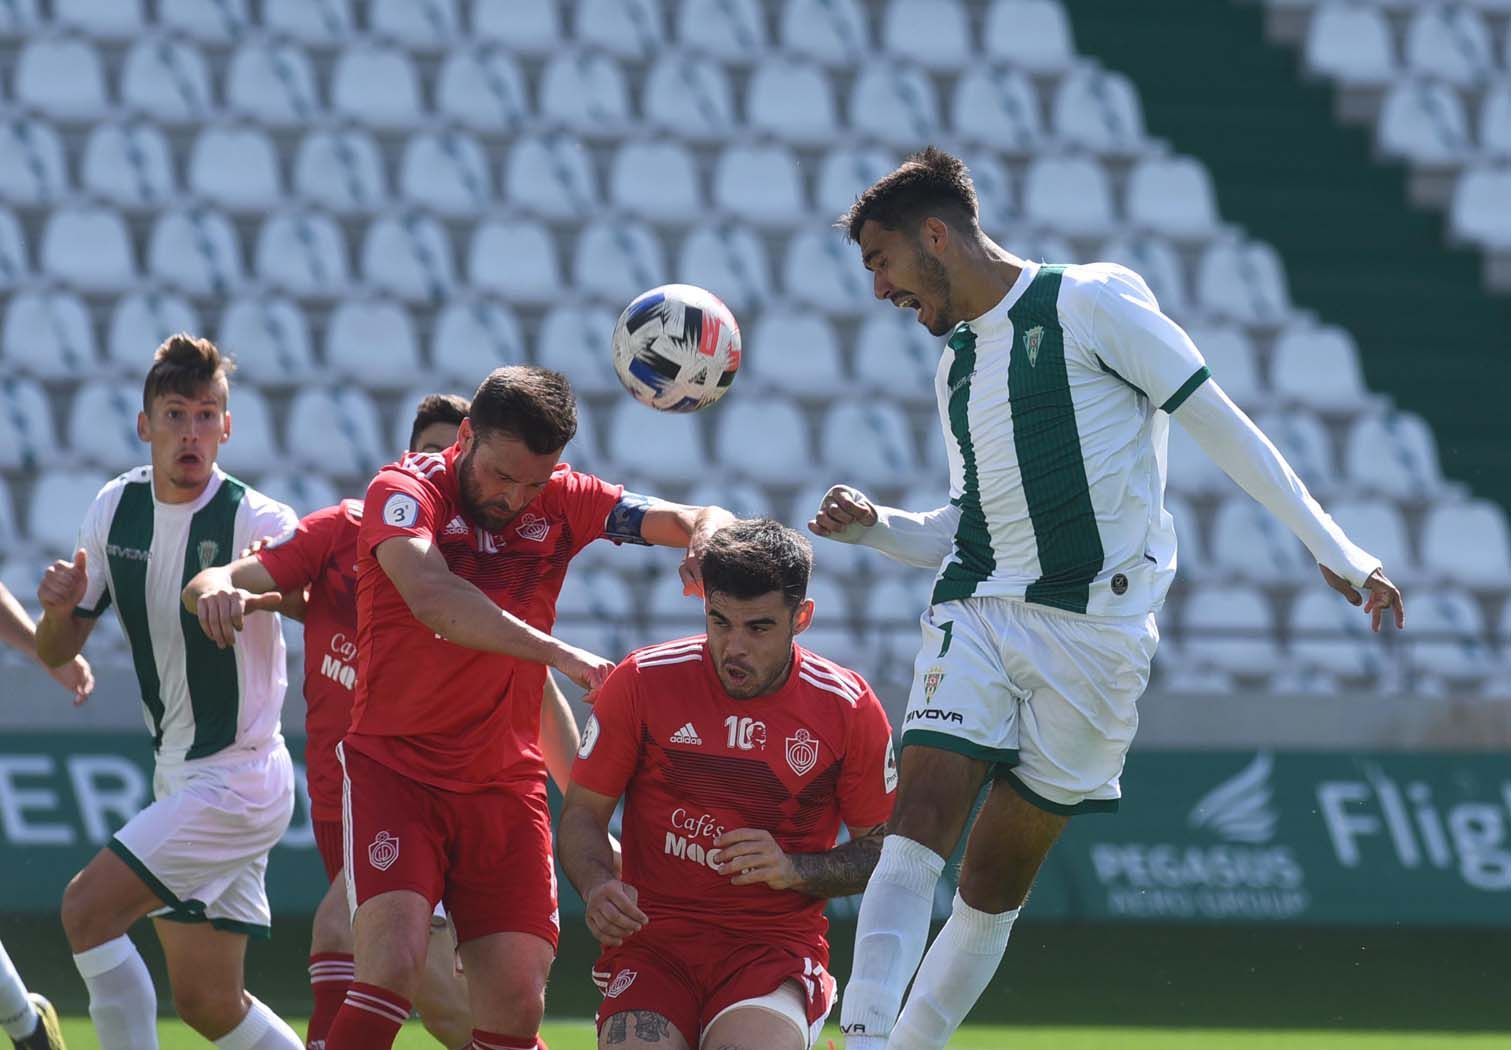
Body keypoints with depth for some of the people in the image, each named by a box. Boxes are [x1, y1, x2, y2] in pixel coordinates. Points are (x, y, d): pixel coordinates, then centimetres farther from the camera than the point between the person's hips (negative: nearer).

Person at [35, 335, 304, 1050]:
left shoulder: (256, 522, -15)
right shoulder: (115, 508, 4)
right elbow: (56, 652, 11)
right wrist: (59, 609, -14)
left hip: (240, 780, -7)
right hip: (178, 777, 7)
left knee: (87, 908, -18)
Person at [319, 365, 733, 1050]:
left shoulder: (562, 501, 3)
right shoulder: (405, 492, -11)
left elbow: (697, 521, 1)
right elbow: (431, 596, -30)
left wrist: (706, 540, -25)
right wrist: (555, 653, -40)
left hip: (506, 785, 4)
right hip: (394, 768, -4)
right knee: (392, 961, -23)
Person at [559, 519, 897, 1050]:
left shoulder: (849, 708, 1)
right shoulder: (642, 681, 1)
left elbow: (881, 850, 9)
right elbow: (582, 813, 8)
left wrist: (794, 869, -9)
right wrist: (597, 885, -13)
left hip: (777, 945, -1)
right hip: (652, 938, 1)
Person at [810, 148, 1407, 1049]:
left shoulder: (1091, 302, -3)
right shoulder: (957, 364, 19)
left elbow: (1219, 425, -3)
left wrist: (1336, 552, -4)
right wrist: (876, 527, 5)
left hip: (1096, 630, -5)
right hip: (977, 614, 5)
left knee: (995, 885, -2)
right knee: (917, 836, -15)